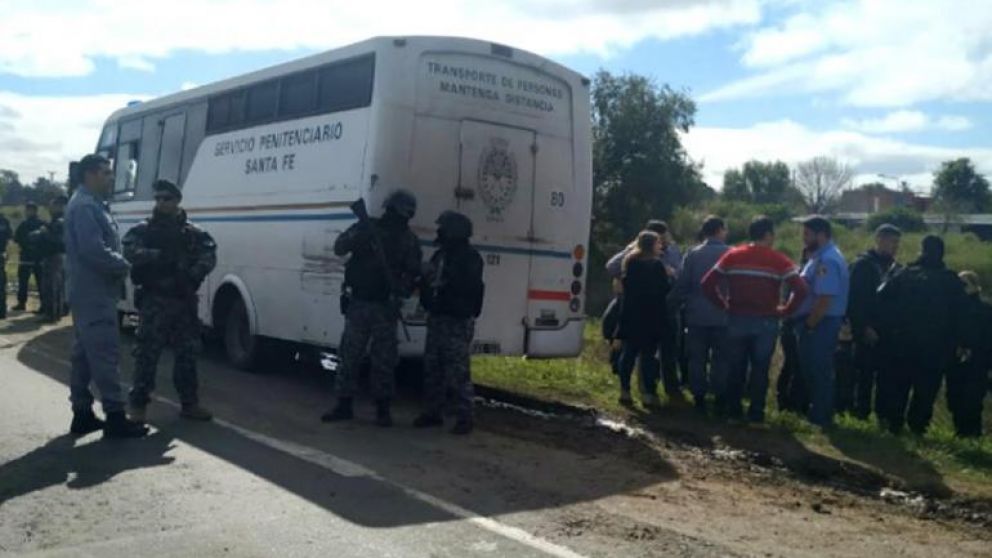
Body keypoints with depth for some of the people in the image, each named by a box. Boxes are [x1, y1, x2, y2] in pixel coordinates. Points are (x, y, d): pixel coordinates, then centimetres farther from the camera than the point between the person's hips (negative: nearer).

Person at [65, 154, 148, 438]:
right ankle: (115, 417, -8)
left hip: (90, 292, 11)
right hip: (95, 292, -11)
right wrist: (126, 266, -12)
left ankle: (82, 414, 20)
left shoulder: (92, 205, 19)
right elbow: (94, 251, -24)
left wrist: (121, 264, 3)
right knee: (105, 353, -10)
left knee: (85, 354, 13)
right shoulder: (85, 206, -15)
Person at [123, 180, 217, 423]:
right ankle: (138, 403, 9)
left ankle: (189, 403, 19)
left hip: (183, 300, 3)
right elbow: (131, 252, -13)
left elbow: (208, 256, -5)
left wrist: (193, 274, -23)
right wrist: (159, 255, -26)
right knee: (147, 353, -1)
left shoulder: (193, 233, 9)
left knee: (187, 353, 9)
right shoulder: (142, 230, 5)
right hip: (153, 301, -2)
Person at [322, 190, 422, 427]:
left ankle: (383, 409, 12)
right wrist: (358, 237, -26)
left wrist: (403, 289, -19)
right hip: (358, 303, 0)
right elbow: (339, 247, -7)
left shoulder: (408, 240, 4)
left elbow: (413, 272, 2)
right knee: (349, 356, 5)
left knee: (384, 360, 2)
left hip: (385, 307, 0)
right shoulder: (366, 227, 1)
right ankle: (344, 405, 15)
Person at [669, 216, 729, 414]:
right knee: (720, 360, 7)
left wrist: (675, 303, 10)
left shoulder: (692, 254, -1)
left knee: (697, 360, 8)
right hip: (722, 316, -1)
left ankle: (699, 399, 10)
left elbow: (682, 285, -2)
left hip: (697, 317, 1)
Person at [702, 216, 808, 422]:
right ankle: (756, 411, 12)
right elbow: (800, 289, -15)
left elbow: (707, 283, -3)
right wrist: (785, 310, -3)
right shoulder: (778, 260, -5)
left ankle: (732, 408, 19)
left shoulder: (732, 256, 1)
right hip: (766, 322, -2)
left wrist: (723, 304, 6)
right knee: (760, 368, 8)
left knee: (735, 367, 13)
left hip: (737, 320, 2)